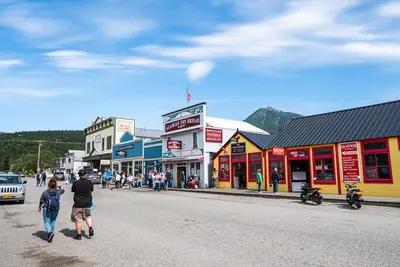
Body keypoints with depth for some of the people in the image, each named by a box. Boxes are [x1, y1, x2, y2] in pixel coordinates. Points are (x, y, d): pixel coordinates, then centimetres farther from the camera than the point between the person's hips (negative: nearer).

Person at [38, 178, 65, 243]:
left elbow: (41, 201, -1)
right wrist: (60, 188, 40)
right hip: (55, 209, 3)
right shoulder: (58, 191, -5)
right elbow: (62, 191, 19)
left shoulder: (45, 192, -11)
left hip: (47, 209, -3)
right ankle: (49, 235, 24)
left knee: (47, 222, 6)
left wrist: (39, 208, 17)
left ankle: (50, 232, -17)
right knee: (53, 221, 17)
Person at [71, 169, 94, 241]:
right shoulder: (90, 183, -6)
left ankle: (79, 235, 12)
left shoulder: (75, 183, -10)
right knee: (88, 216, 24)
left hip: (78, 204, -2)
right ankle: (90, 228, 9)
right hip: (87, 204, 2)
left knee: (78, 220, 7)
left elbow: (73, 191, 5)